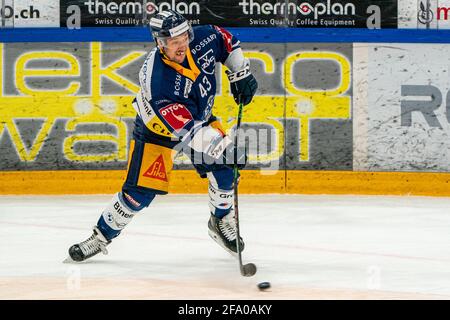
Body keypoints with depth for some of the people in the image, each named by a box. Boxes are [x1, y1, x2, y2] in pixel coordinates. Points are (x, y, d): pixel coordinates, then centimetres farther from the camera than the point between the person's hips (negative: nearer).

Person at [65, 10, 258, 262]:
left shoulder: (202, 40, -24)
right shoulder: (156, 78, -39)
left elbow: (225, 39, 3)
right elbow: (186, 129, -41)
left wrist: (242, 74, -3)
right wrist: (223, 148, -46)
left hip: (200, 117, 5)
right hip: (158, 127, -5)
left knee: (225, 165, -13)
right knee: (141, 190, -8)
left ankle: (222, 221, 11)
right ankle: (101, 236, 11)